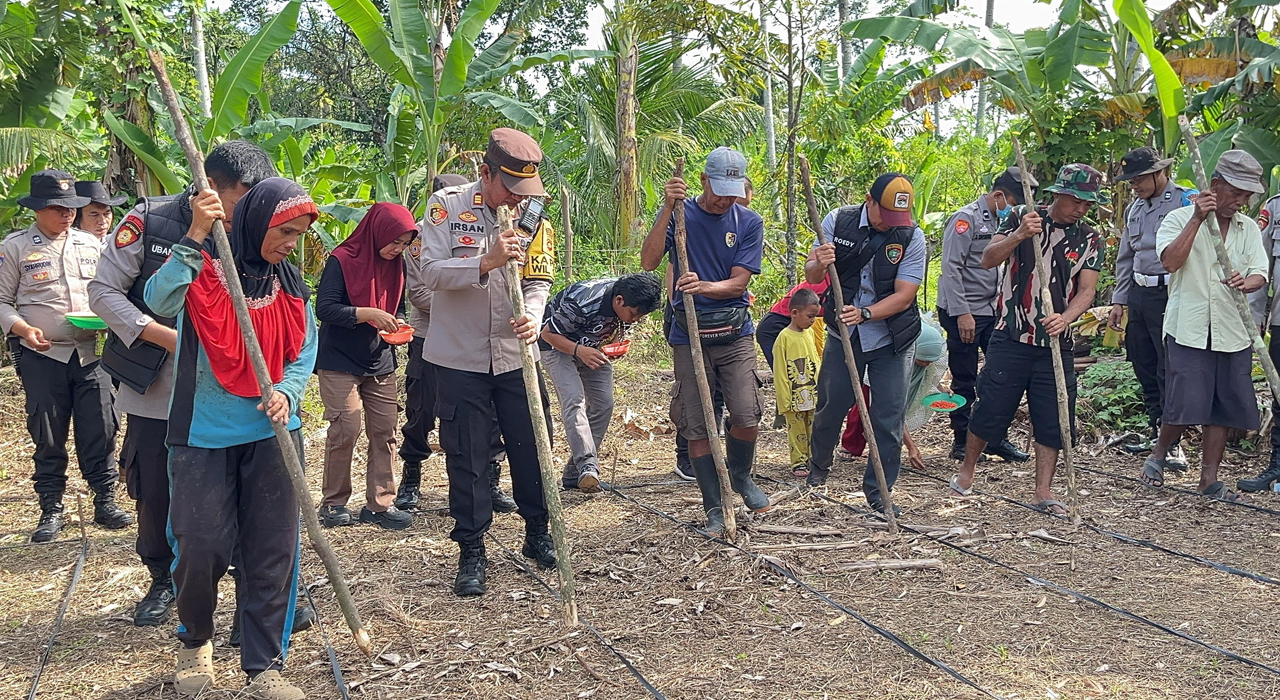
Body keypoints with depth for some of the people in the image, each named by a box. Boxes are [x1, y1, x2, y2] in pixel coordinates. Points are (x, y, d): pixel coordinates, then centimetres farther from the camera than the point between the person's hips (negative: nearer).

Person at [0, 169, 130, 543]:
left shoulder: (91, 244, 10)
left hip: (91, 354, 2)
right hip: (43, 357, -2)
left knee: (100, 431, 3)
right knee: (47, 437, 5)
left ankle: (105, 502, 16)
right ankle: (51, 510, 16)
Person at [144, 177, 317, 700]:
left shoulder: (290, 283, 8)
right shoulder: (202, 267, -6)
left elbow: (303, 353, 10)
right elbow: (160, 300, -26)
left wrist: (286, 393, -9)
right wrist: (195, 238, -31)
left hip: (272, 433, 4)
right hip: (204, 435, -3)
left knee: (272, 552, 1)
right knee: (201, 549, -1)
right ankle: (195, 641, 29)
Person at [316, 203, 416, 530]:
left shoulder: (395, 265, 8)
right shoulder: (342, 261, -11)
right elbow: (324, 309, -18)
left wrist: (397, 325, -2)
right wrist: (369, 313, -26)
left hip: (380, 364, 6)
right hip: (340, 363, -6)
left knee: (385, 432, 3)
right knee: (345, 431, -7)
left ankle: (380, 503, 11)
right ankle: (333, 503, 8)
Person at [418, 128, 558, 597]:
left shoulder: (533, 216, 2)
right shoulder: (447, 206, -7)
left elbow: (538, 281, 1)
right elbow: (431, 271, -14)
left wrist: (531, 316, -21)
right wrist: (487, 262, -27)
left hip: (516, 354, 3)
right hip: (460, 356, -3)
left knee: (532, 446, 9)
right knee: (467, 457, 3)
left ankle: (538, 533, 29)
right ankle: (471, 552, 15)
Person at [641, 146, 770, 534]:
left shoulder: (749, 222, 2)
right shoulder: (679, 214, 0)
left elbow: (738, 283, -4)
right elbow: (648, 262, -14)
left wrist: (704, 287, -25)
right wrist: (668, 208, -21)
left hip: (735, 334, 1)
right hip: (689, 337, 0)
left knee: (746, 415, -11)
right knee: (697, 426, 0)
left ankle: (741, 476, 19)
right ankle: (714, 508, 13)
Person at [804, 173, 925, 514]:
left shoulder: (912, 237, -12)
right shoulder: (838, 221, -8)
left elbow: (904, 295, -16)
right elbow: (811, 275, -7)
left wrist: (865, 314, -31)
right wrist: (819, 264, -31)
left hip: (891, 340, -1)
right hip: (843, 334, 1)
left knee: (888, 418, -2)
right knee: (830, 408, 10)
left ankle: (879, 492, 13)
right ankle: (818, 467, 38)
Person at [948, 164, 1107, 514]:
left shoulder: (1090, 240, 5)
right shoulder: (1023, 218, -1)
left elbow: (1086, 290, -3)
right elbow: (989, 259, -10)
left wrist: (1065, 317, -23)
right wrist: (1019, 236, -28)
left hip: (1056, 344, 2)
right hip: (1011, 337, -2)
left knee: (1052, 417, 3)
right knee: (990, 408, 2)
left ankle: (1044, 490, 11)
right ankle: (966, 470, 23)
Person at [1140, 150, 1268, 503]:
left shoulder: (1249, 228, 11)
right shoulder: (1179, 219, -2)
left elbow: (1260, 274, 1)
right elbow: (1170, 261, -18)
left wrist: (1247, 282, -22)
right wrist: (1198, 219, -19)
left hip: (1233, 334, 5)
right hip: (1189, 329, -4)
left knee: (1224, 408, 6)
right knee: (1185, 405, -9)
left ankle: (1209, 479, 16)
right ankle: (1159, 453, 18)